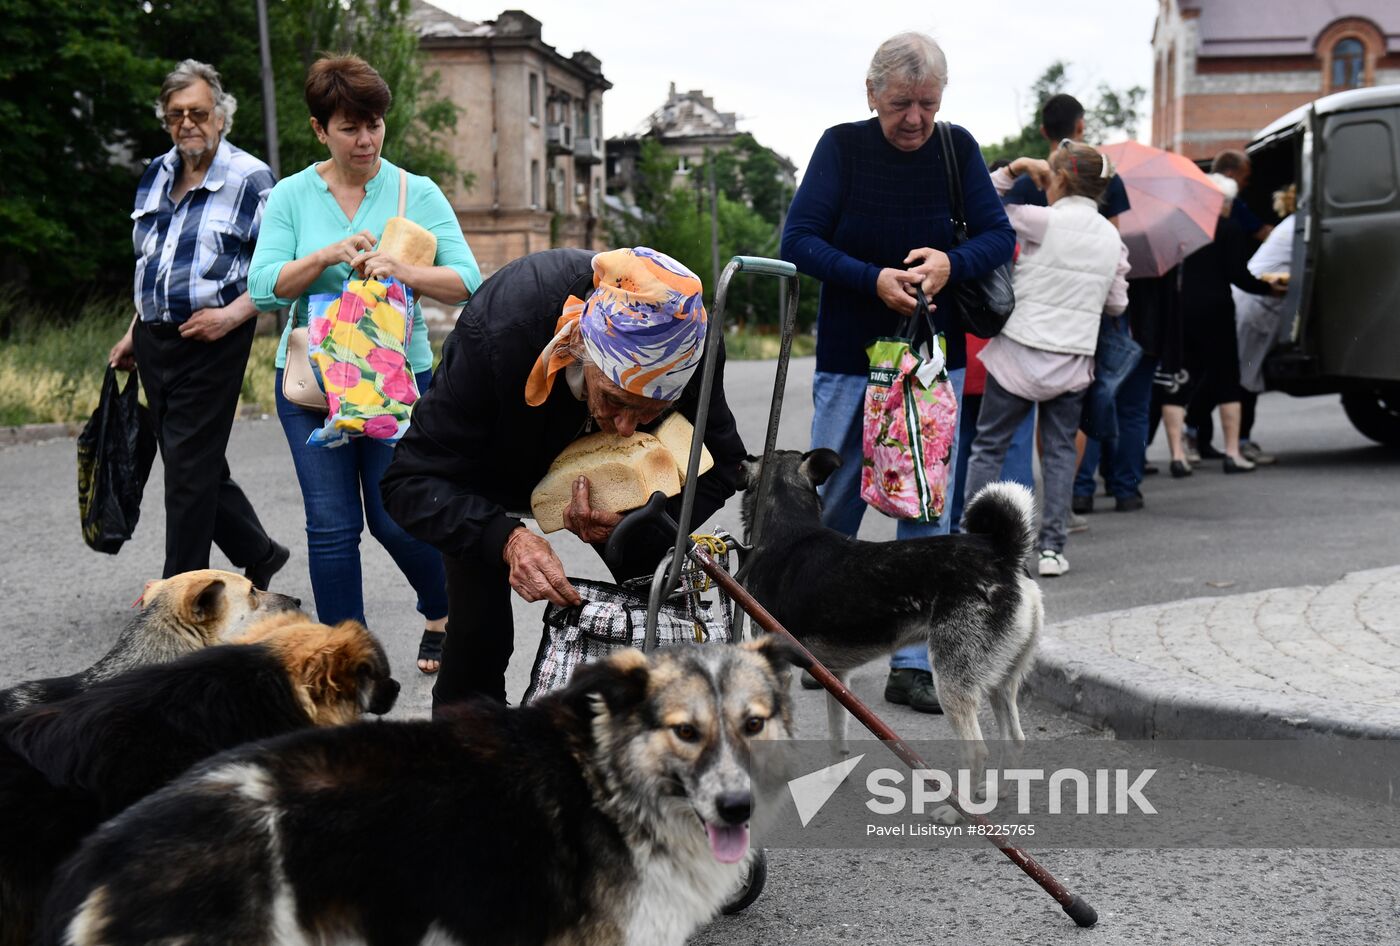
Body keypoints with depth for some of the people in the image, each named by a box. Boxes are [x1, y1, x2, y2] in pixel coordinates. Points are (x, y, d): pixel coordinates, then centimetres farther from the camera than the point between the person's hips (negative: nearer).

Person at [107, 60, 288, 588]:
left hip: (211, 342, -7)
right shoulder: (156, 175, 12)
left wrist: (233, 314, -20)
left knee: (190, 469, -4)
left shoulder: (250, 178, -8)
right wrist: (135, 332, 19)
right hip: (155, 341, 7)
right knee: (198, 466, 12)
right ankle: (260, 556, 28)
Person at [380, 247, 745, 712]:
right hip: (494, 472, -2)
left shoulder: (692, 341, -33)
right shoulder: (498, 326, -42)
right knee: (478, 637, -13)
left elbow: (720, 465, -18)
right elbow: (412, 480, -35)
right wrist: (507, 538, -53)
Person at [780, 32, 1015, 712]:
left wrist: (950, 263, -21)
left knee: (926, 514, 1)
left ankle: (911, 665, 8)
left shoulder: (958, 149, 1)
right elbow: (799, 241, -11)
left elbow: (1000, 237, 0)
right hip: (849, 357, -2)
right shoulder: (842, 147, -6)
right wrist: (874, 279, -24)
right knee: (833, 508, 6)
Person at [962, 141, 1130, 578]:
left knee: (988, 447, 7)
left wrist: (1011, 170, 1)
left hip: (1019, 354, -4)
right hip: (1073, 361, 4)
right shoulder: (1112, 238, 5)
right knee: (1060, 450, 13)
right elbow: (1117, 304, 12)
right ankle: (1052, 548, 9)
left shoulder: (1042, 221, -12)